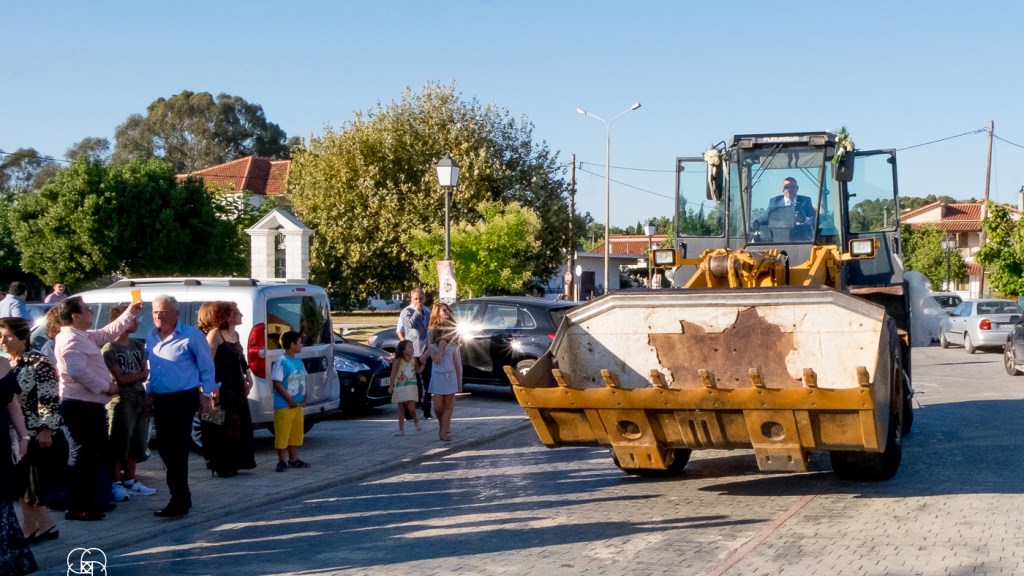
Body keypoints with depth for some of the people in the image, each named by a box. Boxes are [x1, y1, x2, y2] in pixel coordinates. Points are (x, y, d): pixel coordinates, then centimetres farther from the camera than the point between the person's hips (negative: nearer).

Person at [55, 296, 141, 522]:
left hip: (90, 405, 11)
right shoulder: (71, 339, -16)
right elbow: (77, 371, -28)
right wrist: (106, 386, -19)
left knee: (96, 454, 17)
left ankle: (88, 500, 26)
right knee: (83, 455, -7)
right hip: (80, 406, -11)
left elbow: (107, 333, 29)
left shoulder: (83, 336, 16)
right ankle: (76, 507, -3)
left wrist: (130, 313, 25)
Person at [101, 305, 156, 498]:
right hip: (121, 402, -6)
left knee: (136, 445, 11)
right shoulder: (110, 349, -8)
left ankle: (130, 481, 21)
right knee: (119, 445, -3)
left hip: (140, 400, 7)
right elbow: (121, 378, -13)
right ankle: (116, 483, 5)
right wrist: (140, 374, -2)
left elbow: (145, 374, 5)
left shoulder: (138, 345, 12)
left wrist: (132, 376, -14)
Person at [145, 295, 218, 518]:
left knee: (177, 450, -9)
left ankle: (179, 503, -5)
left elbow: (206, 366, -3)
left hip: (183, 399, -7)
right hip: (159, 399, 7)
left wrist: (206, 394, -5)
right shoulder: (151, 337, 10)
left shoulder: (191, 336, -9)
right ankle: (181, 497, 23)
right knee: (165, 449, 11)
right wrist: (149, 394, 15)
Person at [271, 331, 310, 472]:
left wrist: (303, 396, 6)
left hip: (297, 404, 8)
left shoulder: (298, 361, 10)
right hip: (284, 405, -8)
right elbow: (277, 383, -18)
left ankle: (293, 459, 24)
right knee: (282, 434, -2)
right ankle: (281, 461, 7)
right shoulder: (281, 362, -15)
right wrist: (290, 400, -18)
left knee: (296, 432, 14)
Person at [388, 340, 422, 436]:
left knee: (411, 407, -12)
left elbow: (419, 371, 9)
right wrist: (391, 386, -9)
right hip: (400, 387, -1)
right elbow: (393, 374, -7)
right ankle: (401, 430, 11)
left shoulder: (414, 360, 2)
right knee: (401, 409, 4)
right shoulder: (398, 361, -9)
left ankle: (415, 420, 19)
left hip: (411, 387, 1)